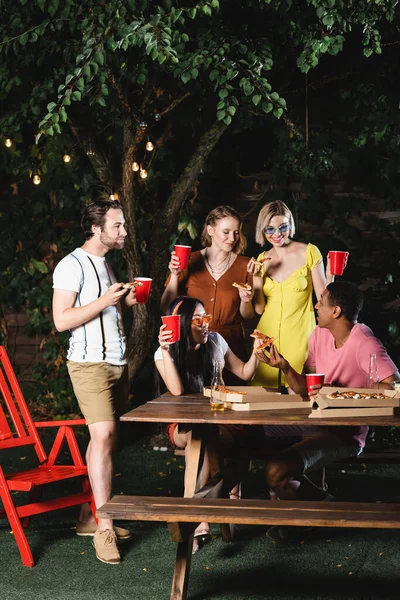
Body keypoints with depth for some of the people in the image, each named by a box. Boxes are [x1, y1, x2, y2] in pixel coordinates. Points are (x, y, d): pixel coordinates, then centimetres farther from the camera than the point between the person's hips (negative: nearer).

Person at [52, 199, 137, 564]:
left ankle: (89, 516, 14)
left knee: (103, 437, 7)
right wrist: (104, 301, -22)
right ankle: (104, 528, -12)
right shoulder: (73, 265, -10)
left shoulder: (106, 264, 17)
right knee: (104, 436, -15)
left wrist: (128, 301, 7)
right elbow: (62, 320, -17)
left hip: (116, 362, 9)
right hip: (90, 363, -8)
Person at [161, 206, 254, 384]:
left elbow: (247, 316, 11)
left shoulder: (244, 265, 3)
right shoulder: (190, 261, 1)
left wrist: (245, 301, -9)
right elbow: (166, 308, 0)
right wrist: (175, 275, -12)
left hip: (231, 345, 1)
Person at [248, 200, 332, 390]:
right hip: (268, 336, 3)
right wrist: (257, 278, -3)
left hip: (299, 337, -3)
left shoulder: (309, 252, -1)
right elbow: (259, 309, 8)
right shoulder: (263, 259, 10)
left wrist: (330, 276, -16)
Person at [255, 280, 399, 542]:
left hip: (344, 433, -8)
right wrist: (285, 367, -11)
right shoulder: (319, 334, 7)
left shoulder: (363, 342, -18)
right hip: (314, 421, 9)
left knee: (277, 472, -25)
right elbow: (305, 389, 8)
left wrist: (338, 392, -27)